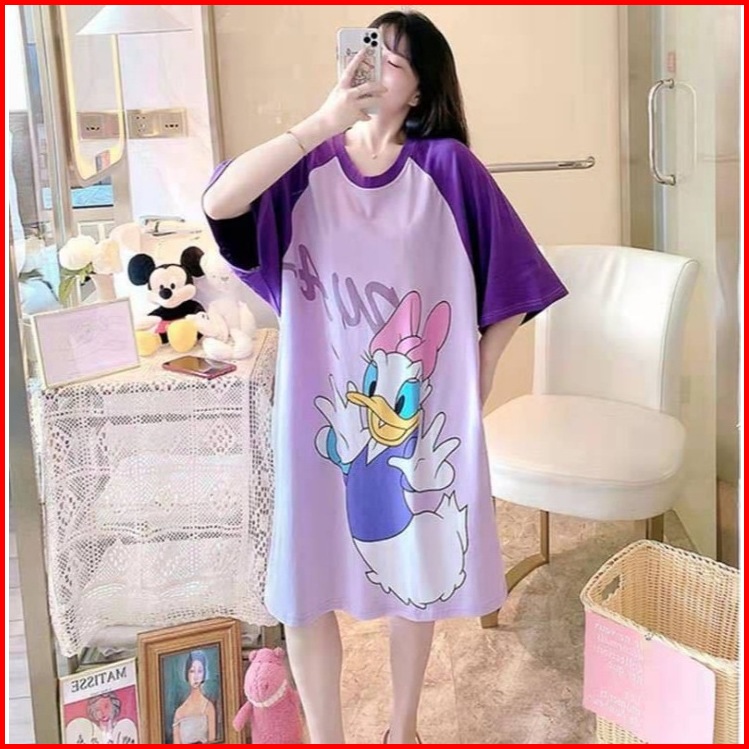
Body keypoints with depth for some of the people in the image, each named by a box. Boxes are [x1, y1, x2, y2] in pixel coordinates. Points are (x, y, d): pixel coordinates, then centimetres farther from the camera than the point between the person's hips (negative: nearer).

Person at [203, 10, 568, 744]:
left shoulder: (447, 167, -5)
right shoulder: (307, 164, -1)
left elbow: (513, 280, -1)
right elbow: (218, 202, -21)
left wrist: (477, 380, 0)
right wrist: (323, 121, -22)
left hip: (422, 410, 0)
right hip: (322, 411, 1)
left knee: (415, 577, 15)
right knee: (305, 587, 8)